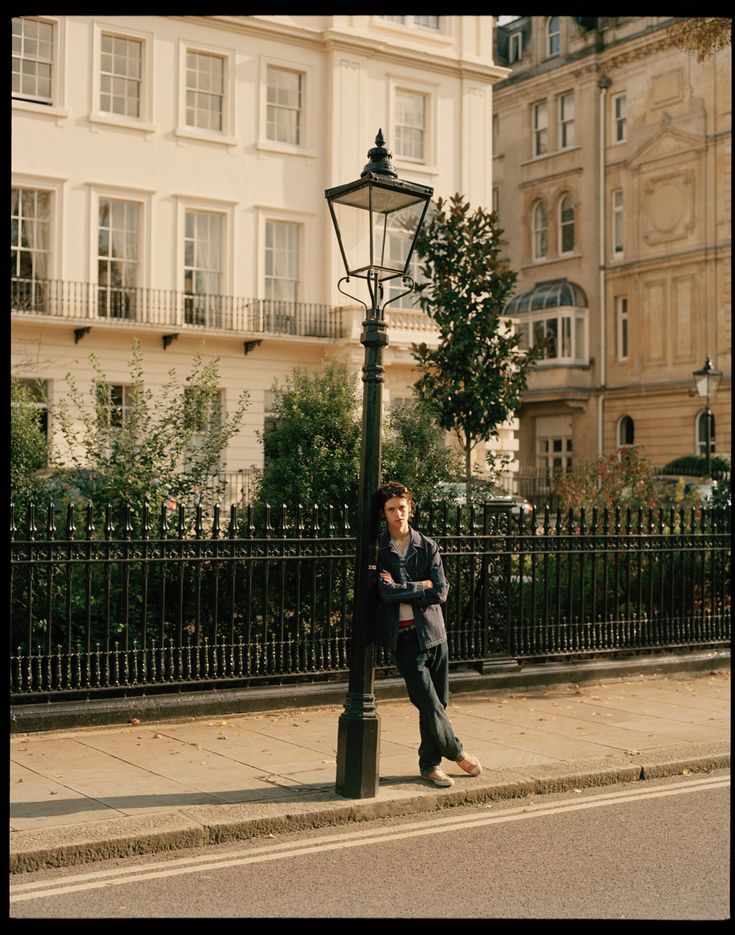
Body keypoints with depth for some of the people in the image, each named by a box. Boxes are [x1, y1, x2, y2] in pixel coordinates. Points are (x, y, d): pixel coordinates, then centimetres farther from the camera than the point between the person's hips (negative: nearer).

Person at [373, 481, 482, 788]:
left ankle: (429, 764, 26)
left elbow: (441, 592, -6)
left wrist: (401, 589, -10)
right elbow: (385, 593, -15)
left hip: (432, 632, 3)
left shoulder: (427, 546, 5)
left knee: (438, 703, 8)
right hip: (403, 636, -3)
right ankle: (457, 753, 17)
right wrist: (421, 587, -9)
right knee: (429, 705, -7)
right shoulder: (377, 549, -3)